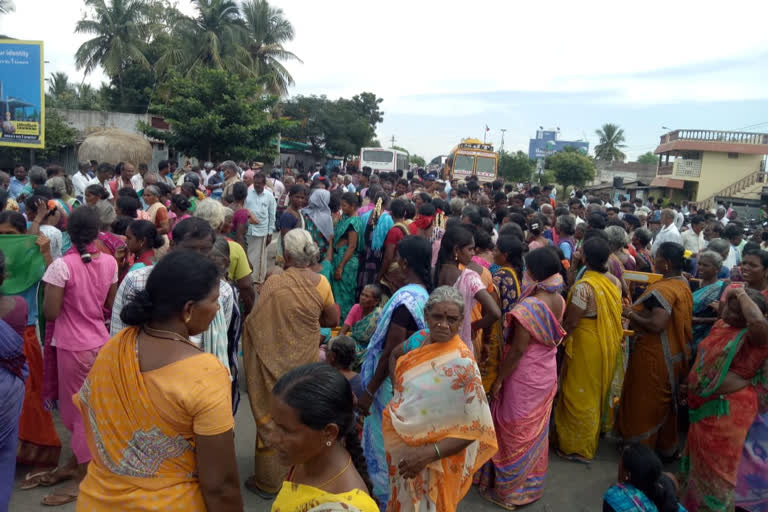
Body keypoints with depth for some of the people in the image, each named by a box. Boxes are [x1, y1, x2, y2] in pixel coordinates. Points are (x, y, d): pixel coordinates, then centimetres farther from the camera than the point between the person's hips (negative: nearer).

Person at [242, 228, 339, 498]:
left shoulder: (274, 283, -18)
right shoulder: (321, 283, -10)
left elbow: (256, 323, -17)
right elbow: (332, 320, 0)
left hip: (275, 360, -3)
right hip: (305, 361, 3)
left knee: (274, 415, 11)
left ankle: (269, 480, 24)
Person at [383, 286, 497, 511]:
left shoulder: (463, 365, -27)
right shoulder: (419, 339, -9)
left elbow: (475, 428, -24)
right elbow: (394, 355, 14)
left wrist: (430, 453, -31)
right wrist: (396, 389, -1)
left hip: (431, 455, -5)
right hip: (398, 441, 5)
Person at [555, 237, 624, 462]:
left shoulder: (583, 286, -26)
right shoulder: (615, 281, -5)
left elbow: (571, 321, -21)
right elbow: (615, 313, 6)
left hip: (586, 344, -7)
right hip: (609, 342, 7)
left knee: (581, 394, 6)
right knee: (602, 386, 26)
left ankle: (578, 445, 19)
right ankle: (601, 426, 47)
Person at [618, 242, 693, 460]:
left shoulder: (662, 289, -25)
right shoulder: (683, 285, 4)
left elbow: (656, 324, -34)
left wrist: (630, 313, -20)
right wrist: (638, 309, 8)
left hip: (655, 356, -9)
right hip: (676, 354, 9)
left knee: (644, 401, 7)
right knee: (665, 401, 22)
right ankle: (667, 448, 37)